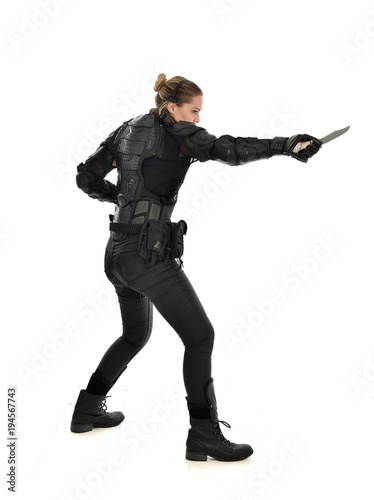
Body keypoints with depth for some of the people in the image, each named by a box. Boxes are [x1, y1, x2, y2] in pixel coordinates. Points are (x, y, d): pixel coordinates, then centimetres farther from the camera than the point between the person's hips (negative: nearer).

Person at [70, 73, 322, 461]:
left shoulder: (128, 130, 16)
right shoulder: (173, 132, -6)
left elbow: (86, 178, 17)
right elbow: (226, 149, -23)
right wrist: (285, 145, -25)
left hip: (118, 251, 9)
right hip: (148, 252, -9)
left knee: (136, 334, 26)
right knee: (199, 336, -2)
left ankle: (87, 410, 35)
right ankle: (204, 436, 0)